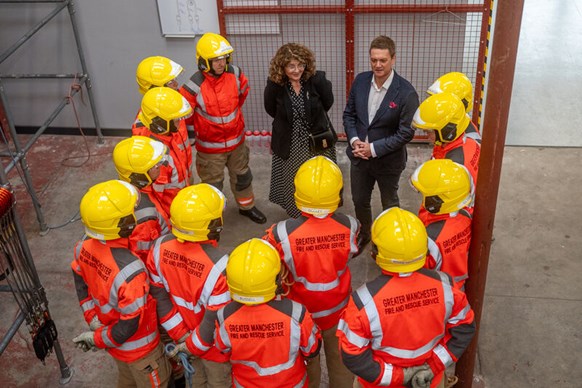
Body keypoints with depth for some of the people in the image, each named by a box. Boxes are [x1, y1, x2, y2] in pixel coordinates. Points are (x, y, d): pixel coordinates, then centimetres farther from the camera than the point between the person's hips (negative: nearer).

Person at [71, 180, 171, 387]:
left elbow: (81, 284, -1)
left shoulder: (84, 247, -19)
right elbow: (130, 325, -31)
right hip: (138, 348, -7)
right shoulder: (130, 271, -41)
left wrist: (93, 319, 2)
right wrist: (98, 339, -14)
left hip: (114, 340, 7)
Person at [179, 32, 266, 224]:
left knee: (242, 176, 25)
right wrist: (202, 124, -1)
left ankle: (246, 206, 50)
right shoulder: (194, 86, -27)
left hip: (236, 140, 5)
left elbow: (243, 91, 10)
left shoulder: (235, 74, -13)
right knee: (213, 184, 13)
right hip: (210, 146, -5)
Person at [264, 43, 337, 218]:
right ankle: (297, 219, 38)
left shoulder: (317, 79, -18)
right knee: (293, 184, 16)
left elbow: (328, 103, 0)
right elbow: (271, 109, 4)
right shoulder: (274, 85, -16)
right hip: (289, 145, 1)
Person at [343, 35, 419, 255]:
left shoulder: (406, 93, -21)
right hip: (359, 156, 4)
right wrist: (354, 140, -13)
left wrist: (374, 149, -21)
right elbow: (349, 114, 3)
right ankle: (364, 233, 49)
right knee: (359, 200, 21)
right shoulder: (360, 81, -6)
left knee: (389, 204, 19)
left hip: (388, 161, -4)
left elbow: (406, 132, -18)